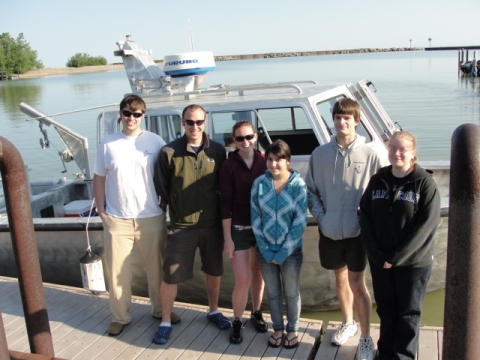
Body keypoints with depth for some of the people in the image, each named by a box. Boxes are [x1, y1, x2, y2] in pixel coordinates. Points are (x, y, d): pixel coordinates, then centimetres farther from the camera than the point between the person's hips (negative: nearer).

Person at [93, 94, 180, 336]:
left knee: (156, 269, 14)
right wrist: (101, 210, 1)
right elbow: (99, 178, 5)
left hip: (151, 218, 0)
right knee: (118, 271, 10)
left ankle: (160, 309, 35)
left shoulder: (155, 142, -3)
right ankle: (120, 316, 28)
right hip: (116, 219, 1)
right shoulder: (108, 144, 0)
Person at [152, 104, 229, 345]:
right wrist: (171, 209, 2)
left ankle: (213, 311, 40)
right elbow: (160, 189, 0)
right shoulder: (169, 152, -8)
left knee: (214, 271, 18)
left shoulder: (218, 151, -1)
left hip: (212, 224, 3)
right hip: (181, 226, -2)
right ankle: (165, 322, 23)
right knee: (171, 277, 5)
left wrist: (222, 214, 6)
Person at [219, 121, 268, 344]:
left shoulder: (264, 162, -1)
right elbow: (226, 204, -8)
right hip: (239, 229, -3)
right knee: (243, 280, -3)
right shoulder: (229, 166, -9)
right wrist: (228, 239, -9)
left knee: (258, 273, 15)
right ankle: (237, 322, 19)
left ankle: (256, 313, 36)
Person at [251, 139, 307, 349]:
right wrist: (266, 250, -7)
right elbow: (255, 219, -3)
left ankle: (293, 330, 34)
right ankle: (278, 329, 36)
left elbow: (300, 222, -12)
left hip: (291, 250, -2)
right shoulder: (259, 183, -7)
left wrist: (283, 252, -13)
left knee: (291, 293, 14)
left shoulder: (298, 184, -12)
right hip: (265, 250, 2)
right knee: (272, 293, 16)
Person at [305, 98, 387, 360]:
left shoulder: (371, 155, -10)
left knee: (356, 283, -1)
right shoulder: (320, 154, -1)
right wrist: (320, 215, -4)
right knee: (340, 277, 19)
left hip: (357, 232, -3)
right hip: (330, 231, 3)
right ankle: (347, 323, 39)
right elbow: (310, 190, 6)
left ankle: (366, 338, 15)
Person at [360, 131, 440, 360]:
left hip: (414, 261, -3)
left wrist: (396, 257, -17)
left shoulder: (425, 183, -9)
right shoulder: (377, 180, 3)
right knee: (386, 308, 14)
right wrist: (376, 254, -10)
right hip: (380, 261, 3)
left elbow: (427, 224, -15)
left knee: (409, 311, 9)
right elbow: (366, 217, 1)